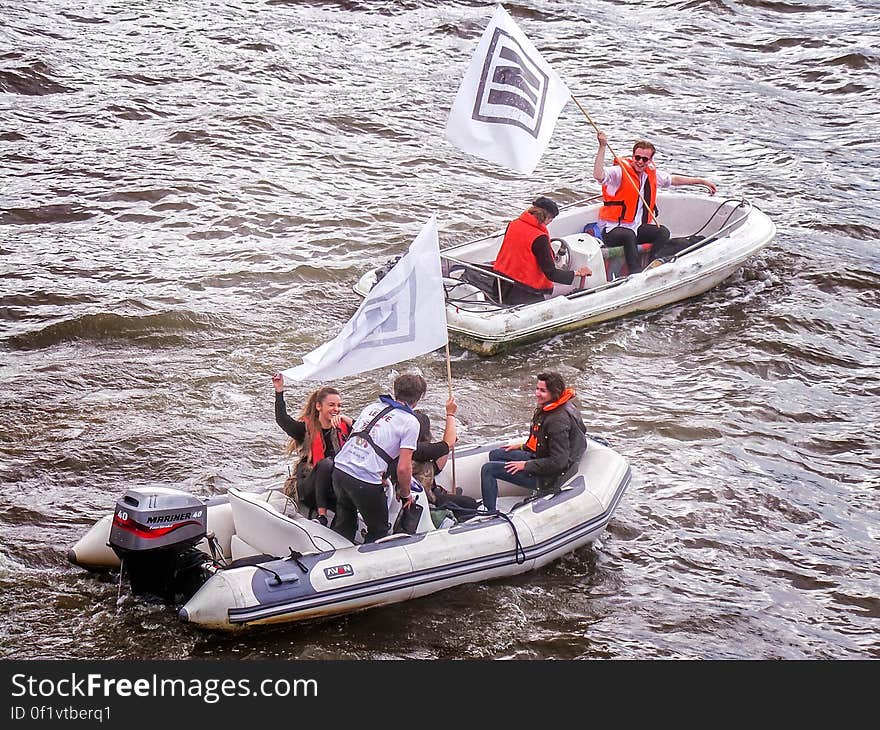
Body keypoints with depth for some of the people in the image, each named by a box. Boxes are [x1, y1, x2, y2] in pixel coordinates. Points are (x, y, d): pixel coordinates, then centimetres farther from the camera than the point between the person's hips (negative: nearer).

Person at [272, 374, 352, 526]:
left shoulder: (342, 428, 11)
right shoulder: (307, 428, -1)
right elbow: (282, 420, -18)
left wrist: (345, 419, -13)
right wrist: (279, 391, -26)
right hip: (307, 489, -3)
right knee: (326, 463, -34)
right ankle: (321, 515, -33)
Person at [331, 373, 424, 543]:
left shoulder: (372, 406, 16)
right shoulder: (410, 422, -4)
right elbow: (403, 468, -9)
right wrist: (405, 494, 10)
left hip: (340, 467, 6)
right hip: (365, 481, -6)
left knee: (344, 525, 26)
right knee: (379, 531, 16)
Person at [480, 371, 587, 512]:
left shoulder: (559, 420, -29)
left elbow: (558, 462, -28)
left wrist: (526, 465, -20)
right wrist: (523, 447, 13)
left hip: (546, 477, -11)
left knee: (488, 469, -13)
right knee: (495, 454, 19)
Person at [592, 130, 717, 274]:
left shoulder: (652, 174, 10)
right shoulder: (619, 171, -12)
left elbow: (674, 179, 25)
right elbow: (598, 175, -31)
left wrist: (703, 181, 27)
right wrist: (602, 147, -37)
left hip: (637, 228, 7)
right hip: (612, 229, -7)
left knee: (663, 232, -18)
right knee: (629, 235, -38)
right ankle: (635, 273, -40)